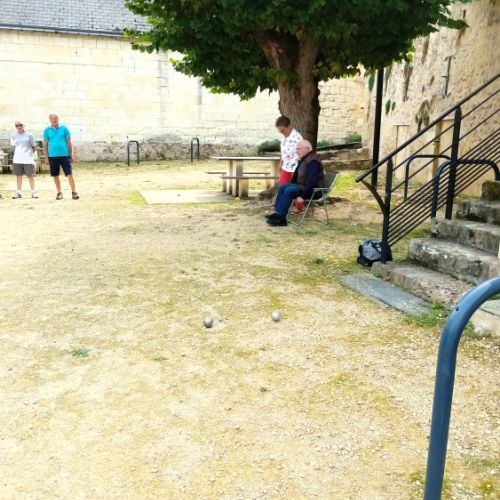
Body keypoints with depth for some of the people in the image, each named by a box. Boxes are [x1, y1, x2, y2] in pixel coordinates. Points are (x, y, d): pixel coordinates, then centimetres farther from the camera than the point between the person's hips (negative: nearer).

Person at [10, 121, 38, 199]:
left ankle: (33, 191, 6)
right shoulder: (13, 135, 5)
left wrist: (29, 154, 2)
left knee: (30, 175, 0)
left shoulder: (29, 135, -2)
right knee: (18, 175, 7)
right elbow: (13, 146, 14)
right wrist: (17, 154, 8)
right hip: (17, 159, 3)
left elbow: (33, 147, 4)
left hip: (28, 159, -3)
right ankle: (19, 192, 14)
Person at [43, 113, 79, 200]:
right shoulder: (47, 130, 5)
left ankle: (74, 192, -3)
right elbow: (45, 144, 7)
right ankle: (59, 192, 20)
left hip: (64, 155, -1)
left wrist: (71, 155, 3)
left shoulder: (64, 128, 3)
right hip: (52, 156, 2)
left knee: (69, 174, -7)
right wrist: (46, 157, 3)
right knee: (55, 175, 8)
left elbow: (69, 142, 5)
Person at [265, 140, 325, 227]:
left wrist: (303, 196, -28)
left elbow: (311, 181, -28)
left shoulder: (312, 162, -21)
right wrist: (291, 186, 13)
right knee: (283, 187, -2)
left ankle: (280, 218, -21)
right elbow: (296, 175, 22)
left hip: (313, 190, -10)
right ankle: (277, 213, -8)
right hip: (302, 186, 10)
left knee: (289, 191, -25)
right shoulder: (303, 159, 12)